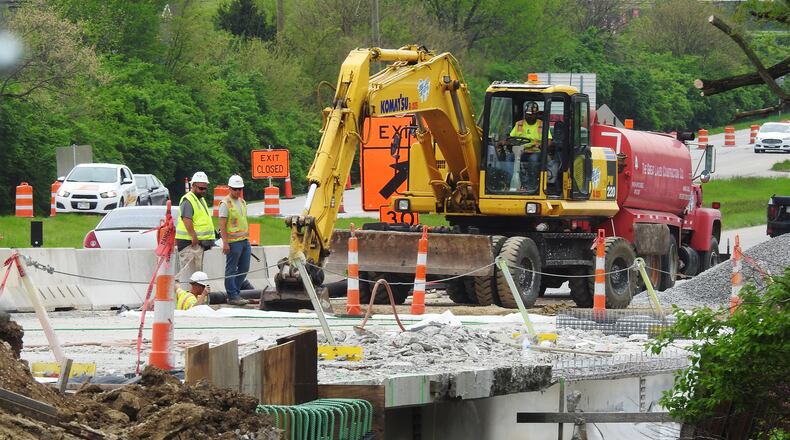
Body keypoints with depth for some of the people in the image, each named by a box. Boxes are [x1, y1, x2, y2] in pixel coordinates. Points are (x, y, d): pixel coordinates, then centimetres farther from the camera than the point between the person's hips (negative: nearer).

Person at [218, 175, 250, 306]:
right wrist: (225, 242, -19)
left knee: (244, 268, 10)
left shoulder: (242, 202, 17)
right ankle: (232, 296, 1)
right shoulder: (225, 203, -9)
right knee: (231, 270, -2)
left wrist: (248, 238, 22)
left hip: (244, 241, 8)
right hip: (233, 241, -8)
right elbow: (222, 224, -13)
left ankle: (235, 292, 20)